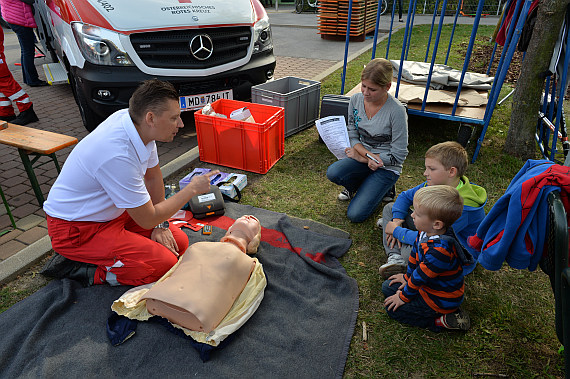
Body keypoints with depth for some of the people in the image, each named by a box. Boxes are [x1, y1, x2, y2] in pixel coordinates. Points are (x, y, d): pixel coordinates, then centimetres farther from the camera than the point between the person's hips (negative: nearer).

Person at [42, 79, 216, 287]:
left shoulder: (140, 127, -9)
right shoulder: (118, 155, -34)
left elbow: (153, 176, 7)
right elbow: (147, 220, -24)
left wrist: (160, 225, 3)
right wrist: (192, 189, -17)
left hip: (111, 213, 9)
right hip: (76, 229, -9)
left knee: (178, 242, 3)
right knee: (164, 264, -20)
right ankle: (78, 269, -4)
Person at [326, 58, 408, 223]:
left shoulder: (397, 111, -21)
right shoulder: (356, 100, -6)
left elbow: (398, 155, -16)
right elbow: (352, 135, 2)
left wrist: (361, 157, -14)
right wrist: (368, 155, -18)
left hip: (387, 168, -4)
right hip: (362, 156, 5)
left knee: (355, 215, -15)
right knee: (333, 173, -28)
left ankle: (383, 188, 15)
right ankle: (355, 186, 7)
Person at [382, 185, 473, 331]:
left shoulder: (439, 250, -38)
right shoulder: (426, 232, -11)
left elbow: (421, 277, -26)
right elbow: (415, 253, 6)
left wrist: (404, 297, -12)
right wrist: (407, 276, 18)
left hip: (441, 300, -9)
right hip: (429, 285, 9)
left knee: (392, 308, -7)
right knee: (387, 287, 14)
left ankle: (440, 321, -2)